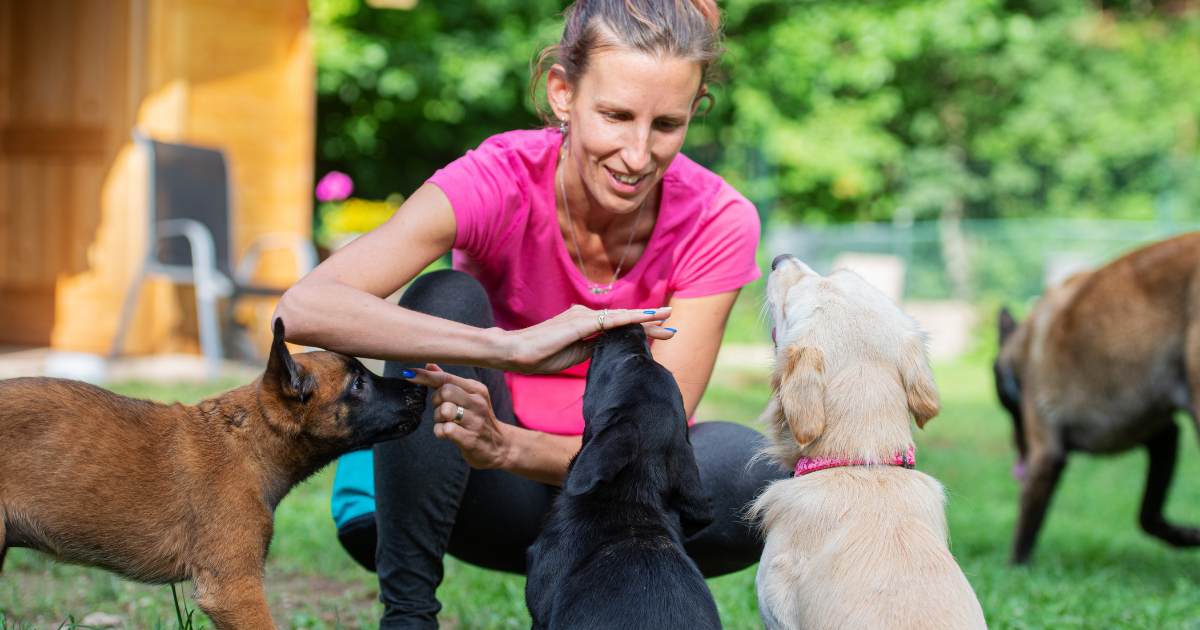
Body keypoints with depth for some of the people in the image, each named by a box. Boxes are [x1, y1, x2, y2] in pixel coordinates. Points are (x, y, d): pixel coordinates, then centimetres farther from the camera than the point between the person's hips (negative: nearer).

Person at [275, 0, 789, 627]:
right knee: (444, 298, -28)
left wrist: (503, 446, -41)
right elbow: (304, 308, -38)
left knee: (756, 469, -30)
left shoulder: (717, 223, -18)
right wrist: (511, 347, -48)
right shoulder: (500, 179, -23)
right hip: (495, 502, -1)